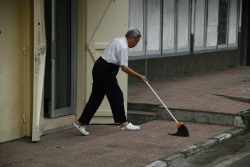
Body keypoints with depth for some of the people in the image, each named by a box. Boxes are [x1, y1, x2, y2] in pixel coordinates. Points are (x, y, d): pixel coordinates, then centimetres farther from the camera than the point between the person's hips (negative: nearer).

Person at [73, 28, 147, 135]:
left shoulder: (118, 41, 16)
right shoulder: (123, 47, -16)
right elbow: (124, 67, -23)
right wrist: (139, 76, -20)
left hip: (99, 68, 10)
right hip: (105, 71, -10)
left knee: (96, 97, 8)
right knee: (116, 95, -2)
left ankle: (81, 123, 6)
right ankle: (123, 123, 5)